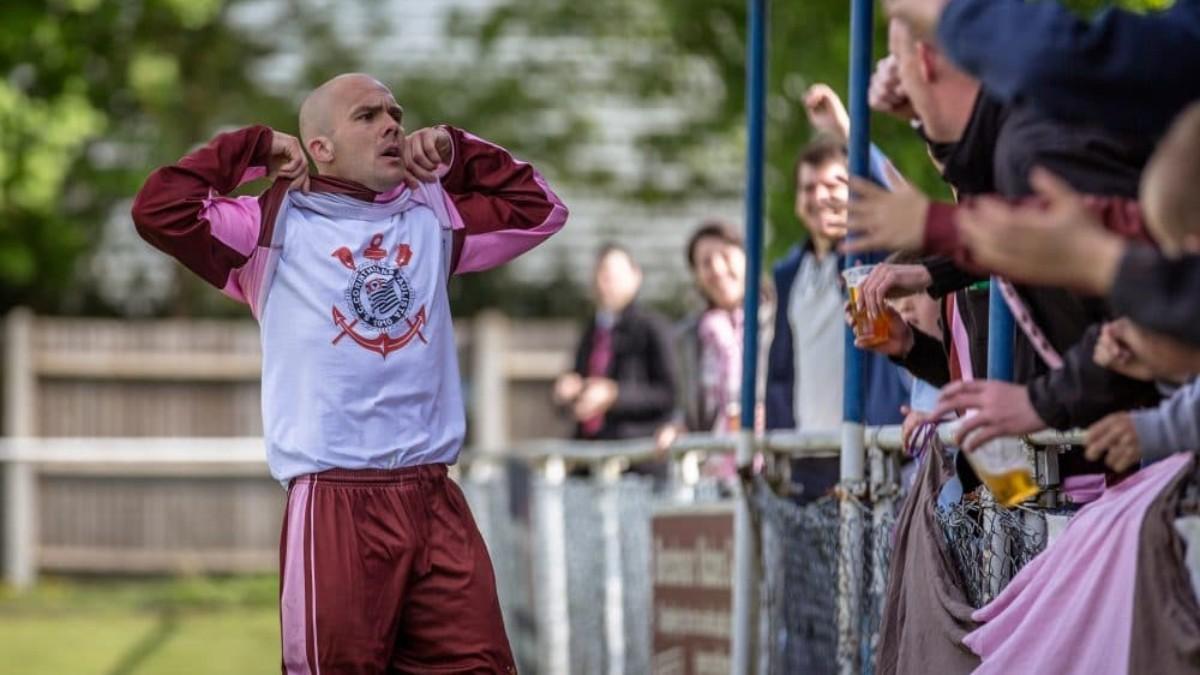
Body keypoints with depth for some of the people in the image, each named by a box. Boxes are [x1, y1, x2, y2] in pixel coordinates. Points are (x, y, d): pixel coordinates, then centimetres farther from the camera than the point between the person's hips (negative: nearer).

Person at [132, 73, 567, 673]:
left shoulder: (433, 218, 17)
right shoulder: (278, 225, 3)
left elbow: (538, 209, 26)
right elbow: (160, 211, -7)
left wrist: (456, 153, 16)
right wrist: (255, 148, 1)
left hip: (435, 502, 4)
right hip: (334, 505, -4)